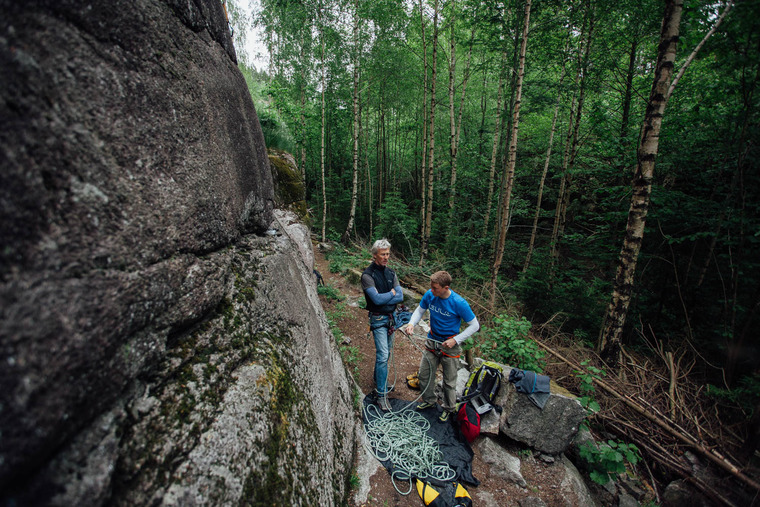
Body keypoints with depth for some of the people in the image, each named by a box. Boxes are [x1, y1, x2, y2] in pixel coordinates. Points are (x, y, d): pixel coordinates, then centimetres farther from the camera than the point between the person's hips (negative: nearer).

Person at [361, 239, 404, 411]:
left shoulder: (391, 273, 5)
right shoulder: (367, 275, -14)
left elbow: (400, 297, -4)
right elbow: (377, 299, -23)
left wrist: (383, 298, -16)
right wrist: (392, 293, -9)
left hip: (391, 317, 6)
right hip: (378, 319, -6)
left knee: (385, 353, 18)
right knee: (383, 356, -8)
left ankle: (377, 381, 38)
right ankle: (382, 395, 2)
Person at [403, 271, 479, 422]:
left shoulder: (459, 303, -26)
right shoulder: (429, 295, -14)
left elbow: (474, 325, -14)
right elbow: (420, 310, 4)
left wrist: (455, 340, -20)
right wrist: (412, 323, -15)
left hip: (450, 346, -4)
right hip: (432, 341, 5)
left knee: (449, 381, 13)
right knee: (424, 374, 16)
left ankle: (449, 409, 40)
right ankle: (429, 400, 43)